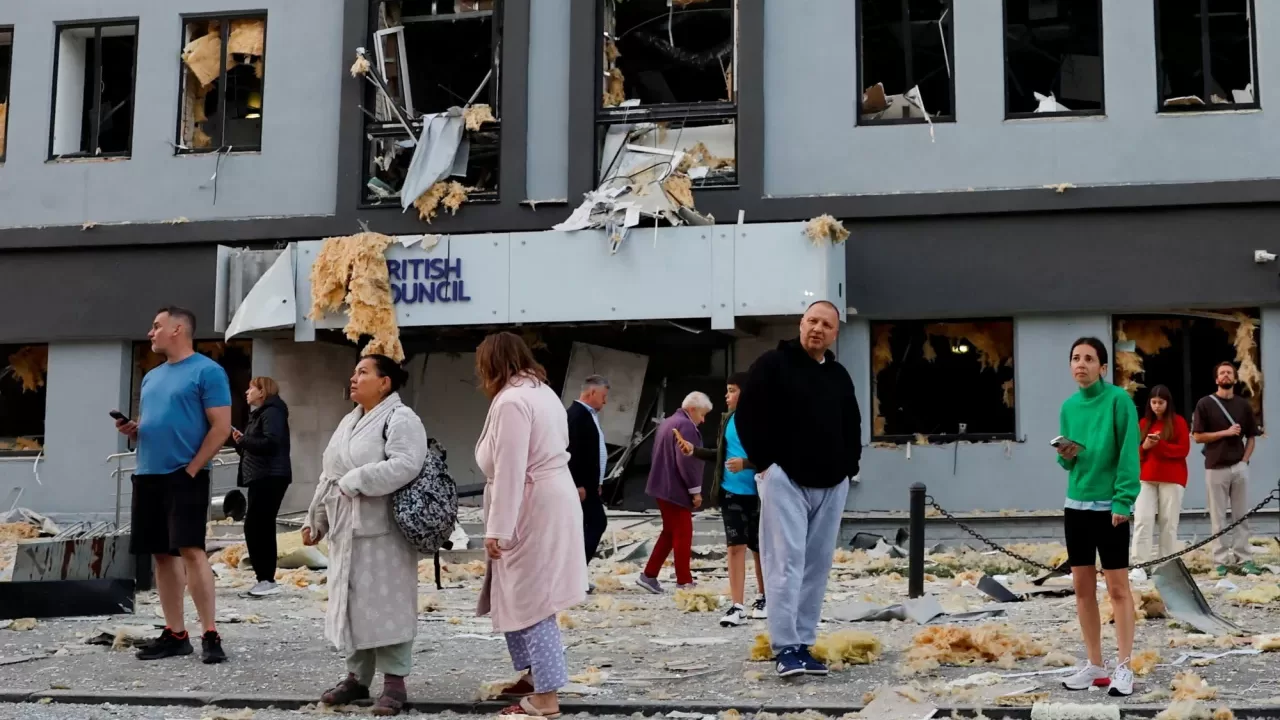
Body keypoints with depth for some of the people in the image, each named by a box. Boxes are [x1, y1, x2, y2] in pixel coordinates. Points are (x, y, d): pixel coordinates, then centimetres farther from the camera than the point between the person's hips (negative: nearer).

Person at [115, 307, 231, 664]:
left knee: (191, 550, -13)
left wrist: (192, 468, -15)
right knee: (162, 554, 7)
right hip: (148, 475, 8)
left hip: (185, 476, -8)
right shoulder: (152, 377, 19)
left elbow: (221, 427, -10)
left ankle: (210, 635, -11)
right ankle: (175, 634, 13)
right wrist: (131, 428, 3)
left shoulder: (207, 371, -5)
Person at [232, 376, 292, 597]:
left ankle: (267, 579, -10)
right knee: (261, 528, 9)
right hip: (260, 478, 11)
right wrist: (240, 441, 4)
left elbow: (270, 443, -24)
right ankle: (265, 580, 11)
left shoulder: (272, 412, -9)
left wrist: (243, 440, -13)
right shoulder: (258, 414, 23)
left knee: (255, 527, -12)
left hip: (270, 478, -11)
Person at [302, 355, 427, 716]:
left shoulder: (400, 419, -9)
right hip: (346, 530, 9)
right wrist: (315, 519, 20)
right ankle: (357, 676, 21)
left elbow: (405, 466, -25)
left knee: (385, 604, -6)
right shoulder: (349, 421, 19)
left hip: (381, 531, -9)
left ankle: (394, 681, 1)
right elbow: (328, 475, 23)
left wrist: (355, 480, -21)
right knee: (350, 604, 12)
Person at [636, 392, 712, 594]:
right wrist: (695, 489, -16)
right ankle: (684, 582, 0)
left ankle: (649, 575, 16)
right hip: (676, 490, -10)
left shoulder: (668, 422, 17)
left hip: (664, 487, 10)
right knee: (683, 535, -3)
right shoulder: (685, 426, -16)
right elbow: (686, 461, -23)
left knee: (670, 533, 15)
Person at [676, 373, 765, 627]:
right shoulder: (727, 420, 8)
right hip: (731, 492, 4)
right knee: (735, 547, -2)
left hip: (757, 494, -4)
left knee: (760, 549, 10)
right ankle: (737, 607, -3)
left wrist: (746, 463, -26)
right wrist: (694, 451, 6)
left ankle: (762, 599, 27)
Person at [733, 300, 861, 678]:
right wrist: (765, 463, -10)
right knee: (786, 562, -12)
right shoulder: (772, 364, -3)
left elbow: (852, 426, 24)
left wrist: (848, 467, 10)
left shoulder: (840, 376, 16)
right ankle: (786, 648, -14)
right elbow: (747, 416, -7)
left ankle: (804, 643, 12)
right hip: (785, 480, -6)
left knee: (817, 567, 6)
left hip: (831, 486, 6)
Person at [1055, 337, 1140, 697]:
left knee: (1118, 588, -2)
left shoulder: (1118, 400, -10)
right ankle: (1094, 665, 17)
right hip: (1076, 504, 6)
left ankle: (1124, 668, 4)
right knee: (1082, 587, 9)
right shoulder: (1069, 406, 8)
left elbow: (1129, 452, -14)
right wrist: (1065, 455, -7)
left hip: (1110, 506, -6)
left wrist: (1123, 500, -20)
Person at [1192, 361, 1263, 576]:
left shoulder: (1243, 405, 10)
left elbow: (1251, 437, 13)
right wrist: (1226, 432, -12)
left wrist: (1245, 460, 0)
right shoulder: (1205, 403, -1)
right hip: (1216, 468, -3)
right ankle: (1222, 560, 5)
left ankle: (1243, 559, 8)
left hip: (1239, 467, 3)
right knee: (1218, 517, 1)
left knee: (1241, 515, 4)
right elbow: (1198, 436, -4)